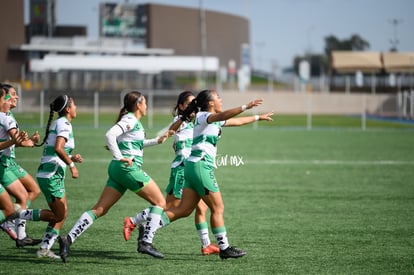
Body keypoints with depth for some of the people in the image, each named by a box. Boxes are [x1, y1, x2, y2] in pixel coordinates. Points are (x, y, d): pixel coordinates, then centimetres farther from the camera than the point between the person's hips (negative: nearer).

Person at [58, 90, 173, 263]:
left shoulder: (134, 121, 21)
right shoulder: (130, 119, -7)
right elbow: (110, 135, -22)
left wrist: (158, 140, 39)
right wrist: (120, 157, -21)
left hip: (118, 170, 9)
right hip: (128, 167, -9)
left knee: (100, 209, 1)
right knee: (160, 202, 1)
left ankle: (69, 239, -10)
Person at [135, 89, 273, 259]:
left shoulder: (215, 120, 21)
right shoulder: (203, 116, -6)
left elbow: (237, 121, 36)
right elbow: (222, 116, -28)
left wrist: (258, 117, 43)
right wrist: (245, 107, -38)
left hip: (192, 167, 9)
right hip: (201, 166, -9)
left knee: (184, 210, 3)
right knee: (218, 208, -1)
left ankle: (150, 229, -4)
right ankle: (224, 248, 5)